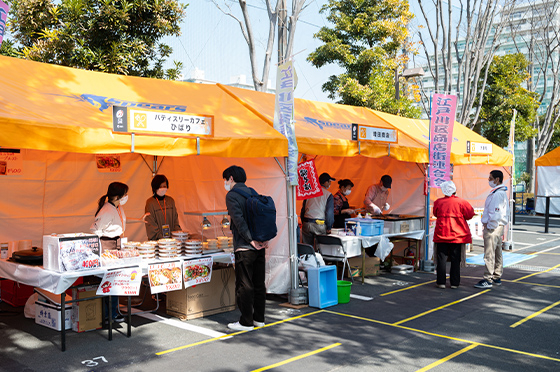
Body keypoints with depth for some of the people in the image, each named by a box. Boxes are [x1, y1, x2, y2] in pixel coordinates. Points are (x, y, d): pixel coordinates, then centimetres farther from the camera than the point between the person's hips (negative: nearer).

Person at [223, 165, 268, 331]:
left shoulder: (232, 195, -7)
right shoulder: (252, 192, 15)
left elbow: (239, 220, -18)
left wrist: (251, 240, -17)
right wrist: (264, 238, 5)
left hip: (244, 247, -7)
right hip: (260, 246, 7)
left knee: (244, 285, 0)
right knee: (259, 283, 12)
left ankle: (246, 322, 6)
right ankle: (259, 318, 21)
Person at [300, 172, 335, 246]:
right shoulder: (328, 195, -3)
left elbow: (303, 209, 12)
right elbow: (330, 212, -5)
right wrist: (329, 228, 2)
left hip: (307, 223, 4)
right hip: (320, 226, -4)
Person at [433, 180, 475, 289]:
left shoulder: (438, 202, -2)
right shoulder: (461, 202, -7)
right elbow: (470, 214, 0)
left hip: (441, 234, 1)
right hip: (457, 234, -1)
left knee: (441, 258, 6)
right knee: (456, 259, 7)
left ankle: (441, 282, 7)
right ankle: (454, 282, 11)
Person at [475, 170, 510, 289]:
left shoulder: (497, 194, -17)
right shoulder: (502, 193, 15)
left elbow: (495, 213, -22)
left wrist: (488, 227, -17)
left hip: (493, 227, -11)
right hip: (498, 227, 11)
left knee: (489, 254, -7)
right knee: (497, 253, 16)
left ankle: (488, 280, -5)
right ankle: (497, 278, 25)